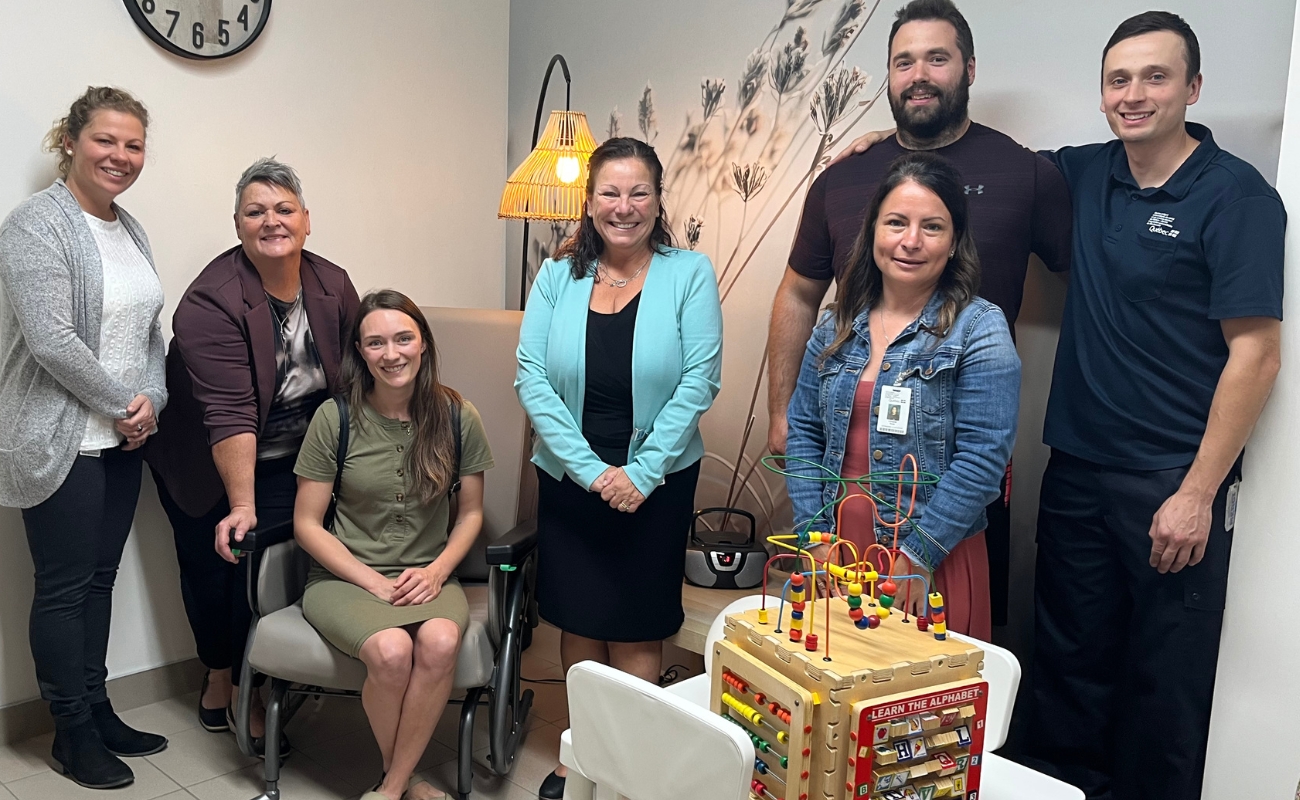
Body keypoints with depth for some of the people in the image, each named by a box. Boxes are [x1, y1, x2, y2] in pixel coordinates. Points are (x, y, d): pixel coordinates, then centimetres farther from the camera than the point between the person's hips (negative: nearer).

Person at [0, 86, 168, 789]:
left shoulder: (129, 229, 13)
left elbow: (149, 331, 15)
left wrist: (150, 399, -1)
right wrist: (120, 406, -11)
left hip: (121, 440, 7)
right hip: (59, 442, -7)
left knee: (101, 577, 14)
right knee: (65, 585, 2)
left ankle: (96, 709, 27)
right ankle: (72, 733, 17)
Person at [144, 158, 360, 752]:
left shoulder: (333, 287, -7)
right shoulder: (212, 301, -23)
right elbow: (229, 413, -30)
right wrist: (242, 506, -33)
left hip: (289, 463, 3)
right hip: (207, 467, -3)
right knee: (212, 564, 7)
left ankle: (252, 692, 16)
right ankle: (218, 675, 34)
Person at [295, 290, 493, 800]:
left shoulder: (456, 417, -1)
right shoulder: (335, 418, -5)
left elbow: (471, 512, 9)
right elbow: (307, 524, -1)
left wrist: (436, 571, -8)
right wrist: (374, 582, -11)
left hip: (427, 578, 2)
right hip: (343, 577, -1)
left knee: (440, 640, -32)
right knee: (391, 650, -32)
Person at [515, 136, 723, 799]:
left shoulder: (689, 274, -4)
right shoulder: (559, 276, 1)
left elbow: (698, 382, -9)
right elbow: (531, 377, -6)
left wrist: (642, 472, -14)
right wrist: (591, 469, -15)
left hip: (658, 483, -2)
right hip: (569, 480, 2)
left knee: (635, 632, 7)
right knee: (578, 624, 13)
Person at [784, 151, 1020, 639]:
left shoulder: (979, 330, -9)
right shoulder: (836, 328, 6)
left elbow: (981, 458, -14)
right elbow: (804, 432, 7)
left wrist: (917, 556, -15)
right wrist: (814, 536, -1)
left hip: (932, 564, -4)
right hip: (836, 552, 4)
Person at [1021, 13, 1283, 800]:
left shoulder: (1236, 195, -8)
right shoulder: (1084, 174, 7)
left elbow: (1255, 356, -11)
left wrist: (1197, 493, -14)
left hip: (1172, 484, -4)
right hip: (1076, 471, 5)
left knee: (1165, 682, 7)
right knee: (1069, 661, 14)